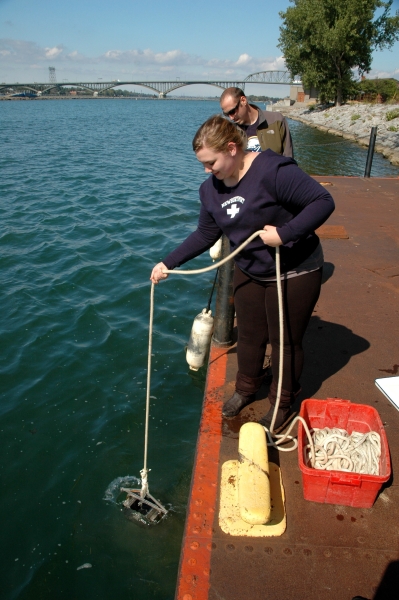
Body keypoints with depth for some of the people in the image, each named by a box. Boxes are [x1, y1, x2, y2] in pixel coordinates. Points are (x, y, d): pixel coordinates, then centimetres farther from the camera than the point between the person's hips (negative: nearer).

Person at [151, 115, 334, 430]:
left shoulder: (273, 170, -25)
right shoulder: (211, 188, -2)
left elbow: (323, 201, -26)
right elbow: (205, 234, 8)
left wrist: (284, 234, -33)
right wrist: (168, 263, 4)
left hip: (294, 274, -6)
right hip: (249, 272, 6)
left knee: (286, 341, 9)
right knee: (249, 335, 18)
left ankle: (283, 402, 32)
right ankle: (247, 388, 43)